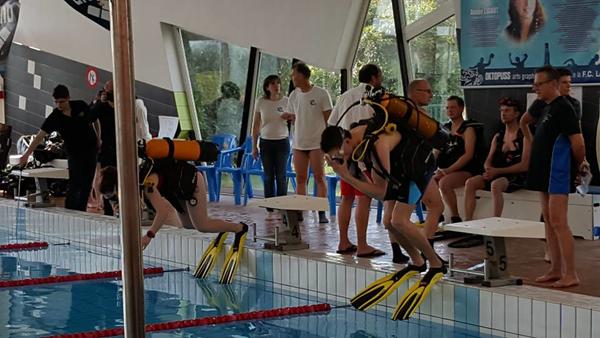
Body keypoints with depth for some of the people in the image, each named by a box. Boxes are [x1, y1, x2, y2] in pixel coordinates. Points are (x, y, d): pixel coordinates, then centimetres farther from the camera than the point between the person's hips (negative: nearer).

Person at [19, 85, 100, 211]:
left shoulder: (81, 106, -10)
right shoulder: (55, 117, -15)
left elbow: (94, 121, 8)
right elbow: (40, 136, -21)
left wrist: (98, 139, 5)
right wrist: (27, 153, -31)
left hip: (91, 149, 2)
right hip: (74, 152, -2)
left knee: (87, 183, 3)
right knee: (75, 184, -10)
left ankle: (80, 211, 11)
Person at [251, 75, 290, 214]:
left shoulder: (286, 101, -2)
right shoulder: (261, 102, 0)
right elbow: (255, 125, 5)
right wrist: (254, 145, 4)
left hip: (282, 141, -1)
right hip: (266, 142, 1)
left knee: (281, 175, -1)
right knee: (268, 176, 5)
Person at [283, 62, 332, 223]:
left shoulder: (321, 94, -7)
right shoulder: (293, 95, 9)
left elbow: (328, 119, -5)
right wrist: (289, 117, -1)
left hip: (317, 143, -5)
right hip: (298, 143, 5)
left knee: (319, 177, -3)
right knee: (300, 179, 8)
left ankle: (322, 212, 0)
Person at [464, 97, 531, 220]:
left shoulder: (524, 136, -4)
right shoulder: (498, 136, 18)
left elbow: (524, 166, -12)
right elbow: (488, 162, 16)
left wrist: (497, 171, -17)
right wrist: (489, 170, -10)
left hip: (517, 177, -6)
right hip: (497, 175, 6)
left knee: (495, 184, -37)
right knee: (470, 182, -17)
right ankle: (467, 222, -23)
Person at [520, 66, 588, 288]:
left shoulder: (563, 108, -14)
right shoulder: (542, 107, 13)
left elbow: (578, 143, -19)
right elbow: (524, 122, 34)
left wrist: (580, 165, -4)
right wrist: (533, 143, 27)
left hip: (559, 173, -9)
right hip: (545, 171, 9)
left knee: (558, 222, -11)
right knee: (549, 221, 10)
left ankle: (571, 275, -9)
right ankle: (556, 270, 16)